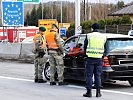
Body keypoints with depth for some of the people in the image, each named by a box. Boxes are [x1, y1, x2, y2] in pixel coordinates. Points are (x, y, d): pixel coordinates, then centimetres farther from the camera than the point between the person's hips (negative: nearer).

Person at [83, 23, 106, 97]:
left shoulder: (89, 36, -1)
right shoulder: (103, 37, 5)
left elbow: (85, 47, 6)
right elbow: (103, 48, 11)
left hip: (90, 58, -2)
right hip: (99, 59, 2)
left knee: (89, 75, 3)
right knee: (98, 75, 9)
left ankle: (89, 92, 1)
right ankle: (98, 92, 7)